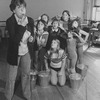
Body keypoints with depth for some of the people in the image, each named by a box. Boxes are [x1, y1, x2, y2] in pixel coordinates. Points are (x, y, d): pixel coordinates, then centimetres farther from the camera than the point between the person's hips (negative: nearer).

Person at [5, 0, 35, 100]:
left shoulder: (30, 20, -7)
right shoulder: (10, 21, -21)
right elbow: (15, 40, -28)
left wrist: (32, 38, -13)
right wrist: (22, 25, -31)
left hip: (27, 51, 4)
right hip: (15, 53, -4)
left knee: (26, 74, 20)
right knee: (12, 77, 9)